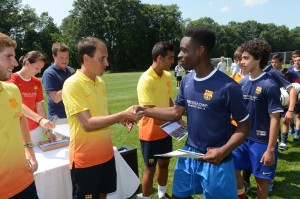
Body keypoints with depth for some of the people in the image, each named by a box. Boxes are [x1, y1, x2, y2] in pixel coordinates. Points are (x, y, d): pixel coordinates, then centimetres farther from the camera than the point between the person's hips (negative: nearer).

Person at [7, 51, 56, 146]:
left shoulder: (37, 82, 6)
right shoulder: (12, 80, -10)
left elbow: (40, 107, 5)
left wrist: (48, 130, -2)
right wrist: (40, 119, -33)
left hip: (35, 129, 5)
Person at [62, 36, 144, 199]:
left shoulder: (100, 82, 6)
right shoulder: (72, 84, -19)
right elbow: (88, 124, -25)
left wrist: (121, 119, -3)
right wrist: (123, 115, -26)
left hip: (106, 154, 7)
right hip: (85, 159, -7)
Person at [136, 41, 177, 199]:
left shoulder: (168, 76, 1)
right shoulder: (146, 80, -22)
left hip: (165, 130, 7)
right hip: (150, 132, -7)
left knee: (164, 163, 20)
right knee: (150, 168, 7)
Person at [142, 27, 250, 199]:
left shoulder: (227, 87, -20)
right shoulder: (187, 81, -1)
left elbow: (244, 126, -12)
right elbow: (176, 112, 7)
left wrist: (223, 151, -25)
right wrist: (143, 110, 1)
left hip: (216, 160, -6)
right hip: (189, 154, 6)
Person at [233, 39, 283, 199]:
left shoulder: (270, 85, -16)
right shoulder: (243, 82, 2)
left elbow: (275, 119, -15)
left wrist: (271, 149, -16)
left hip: (261, 141, -6)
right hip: (243, 137, 6)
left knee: (261, 179, 10)